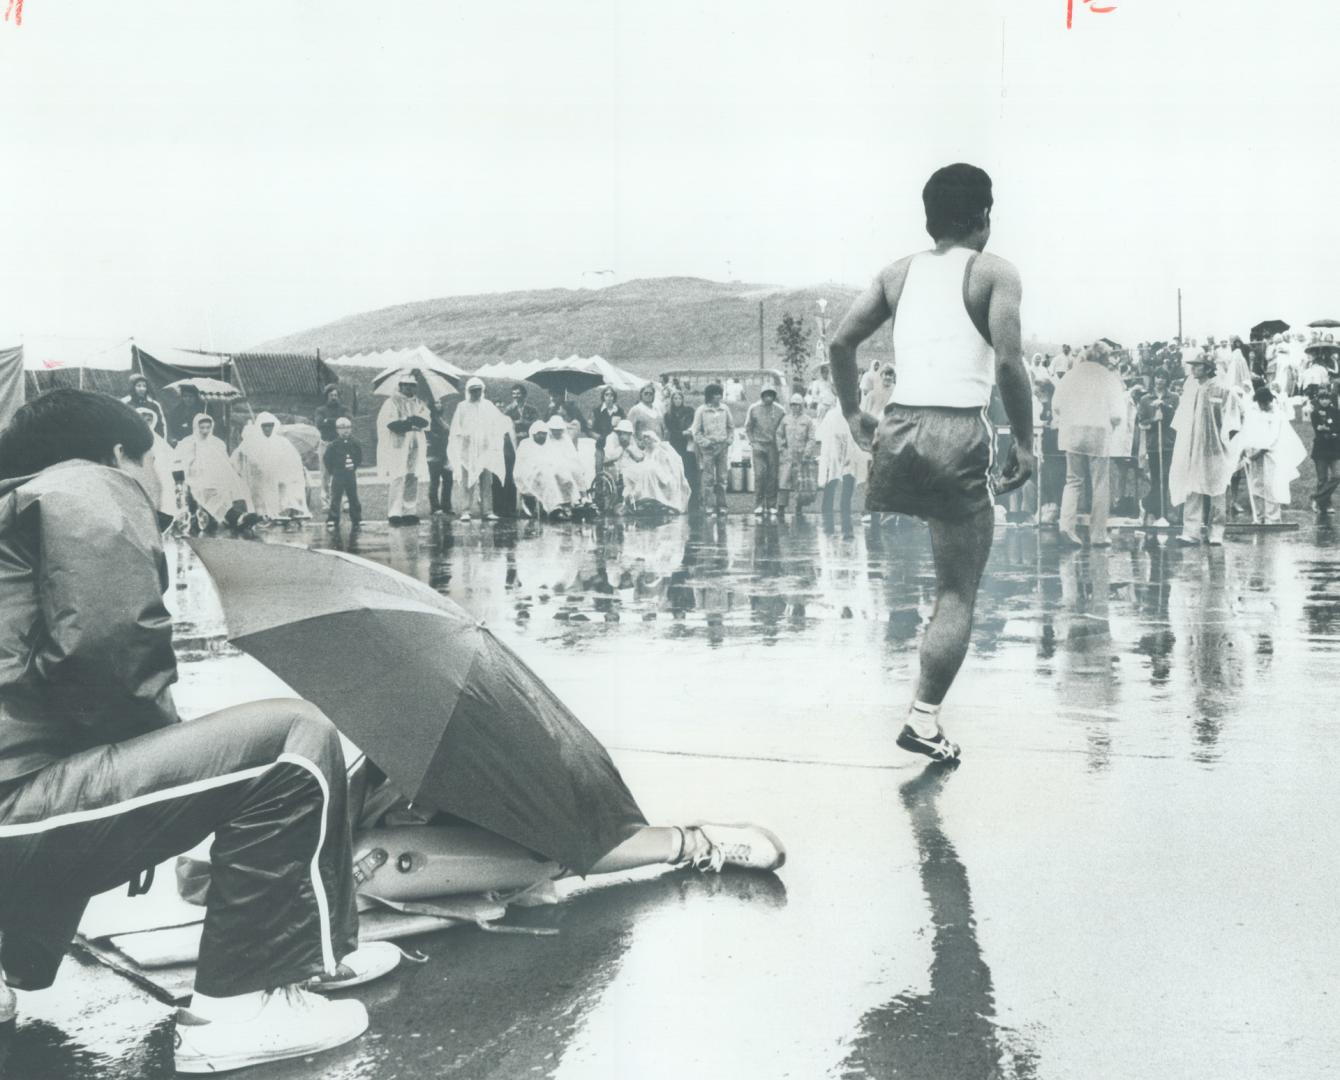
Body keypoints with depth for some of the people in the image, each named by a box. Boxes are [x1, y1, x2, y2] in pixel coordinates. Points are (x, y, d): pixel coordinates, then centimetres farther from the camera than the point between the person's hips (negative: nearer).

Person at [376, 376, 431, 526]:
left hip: (415, 448, 5)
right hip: (397, 447, -5)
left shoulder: (418, 404, 16)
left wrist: (407, 421, -14)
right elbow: (392, 424, -14)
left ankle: (410, 512, 6)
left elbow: (427, 421, 0)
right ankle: (394, 513, -9)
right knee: (397, 480, -10)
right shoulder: (392, 403, 1)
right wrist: (413, 423, -11)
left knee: (413, 481, 2)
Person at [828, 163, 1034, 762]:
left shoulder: (898, 273, 15)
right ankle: (925, 716, -2)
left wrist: (852, 413, 19)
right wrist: (1024, 443, -3)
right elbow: (1009, 361, -9)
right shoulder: (994, 273, 3)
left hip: (898, 426, 4)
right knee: (958, 594, 3)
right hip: (959, 432, -4)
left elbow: (840, 342, 10)